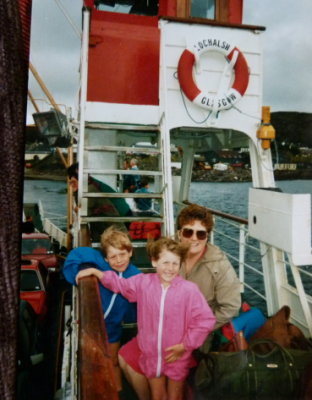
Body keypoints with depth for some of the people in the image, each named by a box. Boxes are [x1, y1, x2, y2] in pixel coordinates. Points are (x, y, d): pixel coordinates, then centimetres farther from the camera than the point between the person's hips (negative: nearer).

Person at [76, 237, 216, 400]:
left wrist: (185, 345, -14)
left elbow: (206, 320, -19)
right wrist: (94, 271, 9)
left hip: (177, 354, -3)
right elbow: (120, 285, 10)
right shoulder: (143, 282, -8)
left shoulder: (189, 289, -23)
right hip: (151, 352, 3)